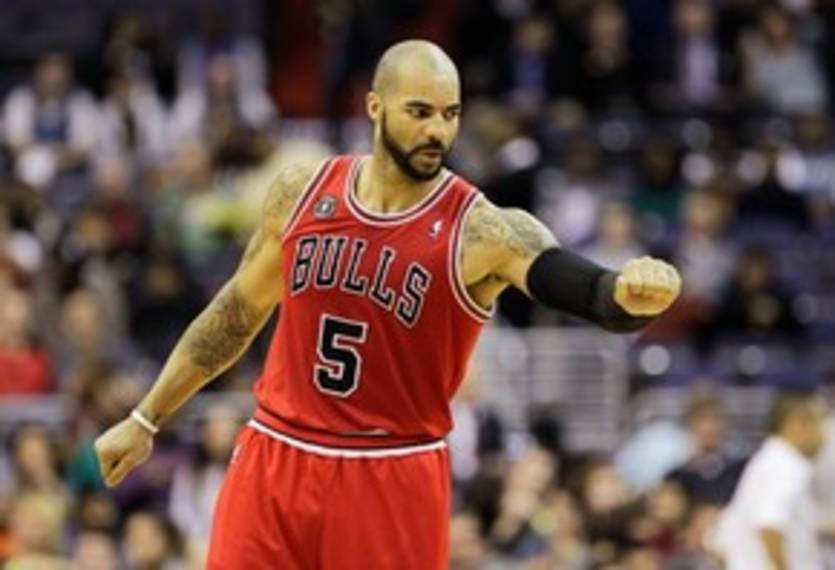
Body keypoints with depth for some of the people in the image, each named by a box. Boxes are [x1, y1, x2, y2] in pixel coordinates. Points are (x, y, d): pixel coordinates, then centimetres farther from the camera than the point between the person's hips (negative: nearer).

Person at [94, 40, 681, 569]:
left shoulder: (483, 232, -12)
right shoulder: (302, 192, 1)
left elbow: (594, 293, -27)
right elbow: (238, 313, 15)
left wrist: (628, 295, -52)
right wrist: (146, 419, 20)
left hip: (395, 483, -3)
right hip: (276, 462, 3)